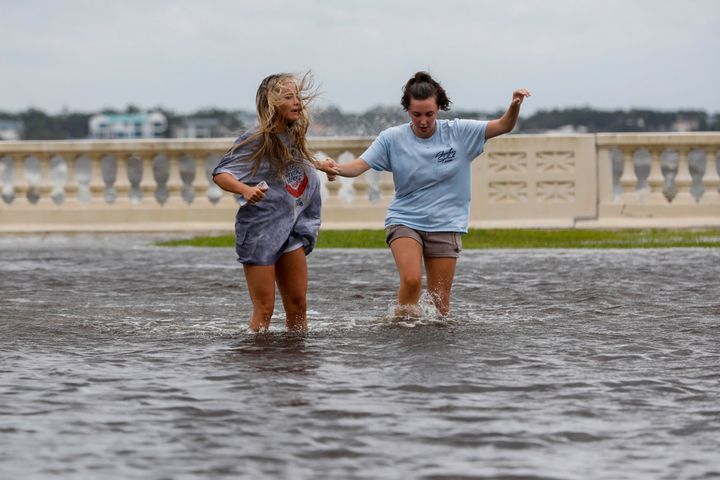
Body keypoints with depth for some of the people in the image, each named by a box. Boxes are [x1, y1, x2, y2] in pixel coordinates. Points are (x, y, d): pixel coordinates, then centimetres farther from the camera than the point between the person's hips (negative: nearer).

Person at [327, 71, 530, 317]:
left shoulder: (458, 133, -2)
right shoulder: (392, 138, -4)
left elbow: (503, 126, -4)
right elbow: (359, 165, -10)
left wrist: (515, 105, -25)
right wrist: (337, 168, -32)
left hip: (445, 225, 1)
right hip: (404, 221, -1)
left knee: (440, 300, 2)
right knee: (411, 279, -25)